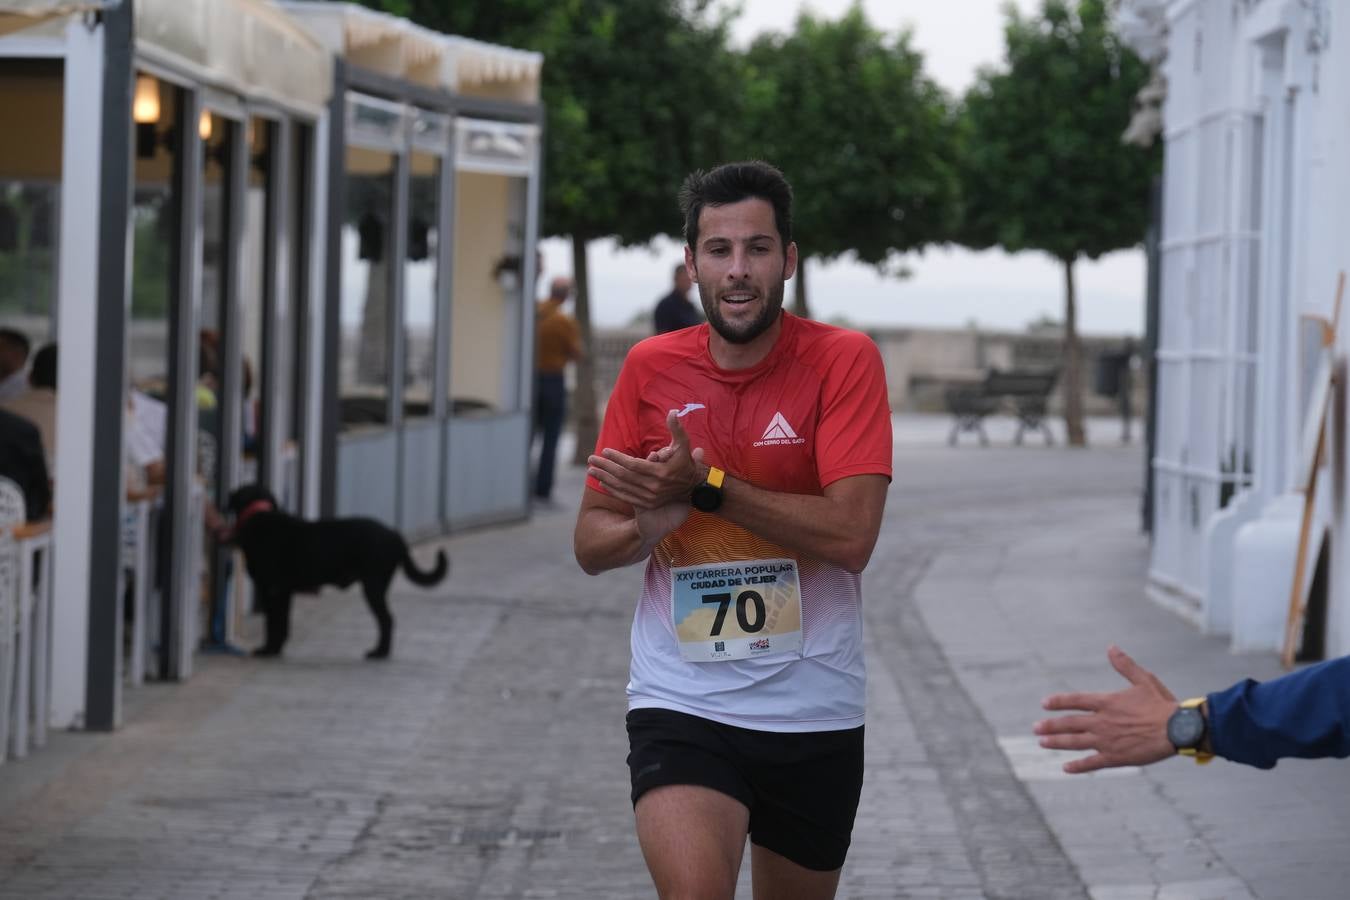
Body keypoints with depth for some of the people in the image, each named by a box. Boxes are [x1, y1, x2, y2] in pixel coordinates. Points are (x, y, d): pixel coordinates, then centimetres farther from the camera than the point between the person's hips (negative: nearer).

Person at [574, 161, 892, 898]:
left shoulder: (844, 360, -7)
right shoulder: (650, 368, 1)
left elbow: (851, 536, -18)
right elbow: (591, 545, 5)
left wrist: (703, 488, -22)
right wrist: (651, 523, -17)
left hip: (813, 709, 0)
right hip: (680, 704, 0)